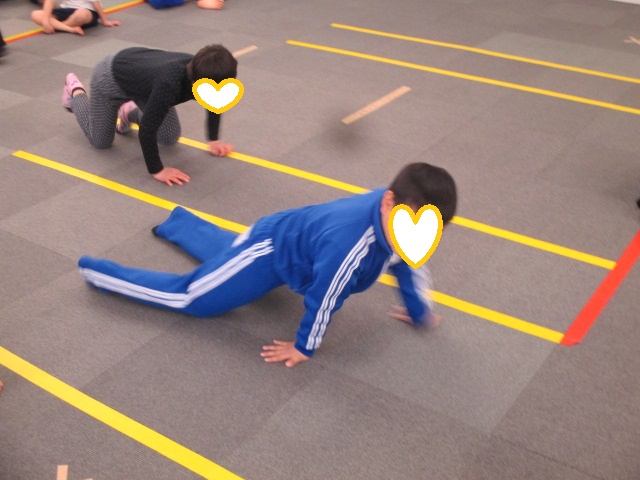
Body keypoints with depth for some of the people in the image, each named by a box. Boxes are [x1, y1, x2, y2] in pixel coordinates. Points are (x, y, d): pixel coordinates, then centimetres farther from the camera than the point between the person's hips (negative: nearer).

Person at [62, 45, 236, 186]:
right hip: (110, 77, -6)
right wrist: (156, 170, -32)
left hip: (140, 69, 6)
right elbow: (146, 130, -39)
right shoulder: (170, 84, -46)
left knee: (169, 138, 5)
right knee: (100, 142, 12)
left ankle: (130, 112, 29)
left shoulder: (207, 74, -24)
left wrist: (213, 140, -1)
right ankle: (75, 90, 34)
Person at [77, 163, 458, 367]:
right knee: (189, 296, 0)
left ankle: (179, 222, 62)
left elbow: (408, 265, -1)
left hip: (293, 244, 8)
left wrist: (421, 312, 15)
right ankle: (97, 270, 15)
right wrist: (304, 347, -15)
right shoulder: (350, 242, -46)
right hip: (271, 250, -8)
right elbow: (323, 298, -32)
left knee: (223, 251, 36)